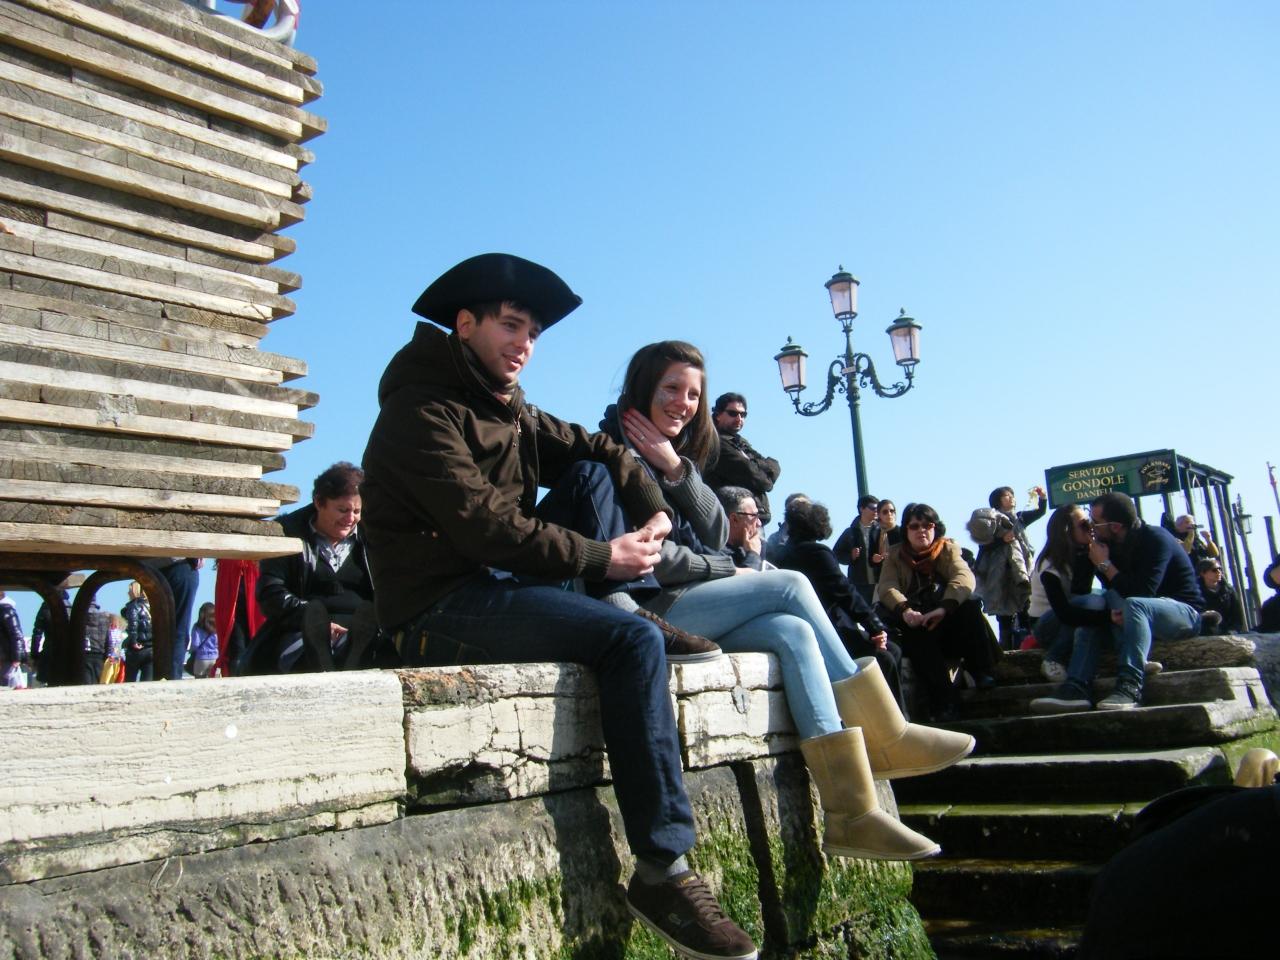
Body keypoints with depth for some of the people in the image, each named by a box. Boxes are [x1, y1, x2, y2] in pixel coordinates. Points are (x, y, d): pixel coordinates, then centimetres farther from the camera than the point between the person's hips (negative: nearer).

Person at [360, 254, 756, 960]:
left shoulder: (506, 409, 16)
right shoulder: (421, 410, -11)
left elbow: (597, 448, 12)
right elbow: (485, 525, -22)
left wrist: (653, 509, -7)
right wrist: (601, 559, -18)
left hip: (502, 585, 9)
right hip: (441, 614, -9)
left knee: (592, 473, 5)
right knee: (634, 640, -25)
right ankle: (661, 874, -23)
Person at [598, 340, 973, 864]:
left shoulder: (676, 456, 21)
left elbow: (714, 534, 6)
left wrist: (677, 471, -7)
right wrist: (728, 573, -4)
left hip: (681, 608, 8)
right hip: (646, 611, -8)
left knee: (793, 632, -14)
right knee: (791, 585, -14)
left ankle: (850, 815, -21)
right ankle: (881, 737, -7)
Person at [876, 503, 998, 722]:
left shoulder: (948, 548, 10)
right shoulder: (895, 555, 12)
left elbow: (964, 577, -11)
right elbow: (886, 586, -6)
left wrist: (944, 608, -31)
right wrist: (905, 610, -29)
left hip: (947, 619, 0)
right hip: (914, 622, 0)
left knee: (970, 607, -28)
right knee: (916, 632, -33)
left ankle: (983, 674, -25)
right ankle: (944, 700, -37)